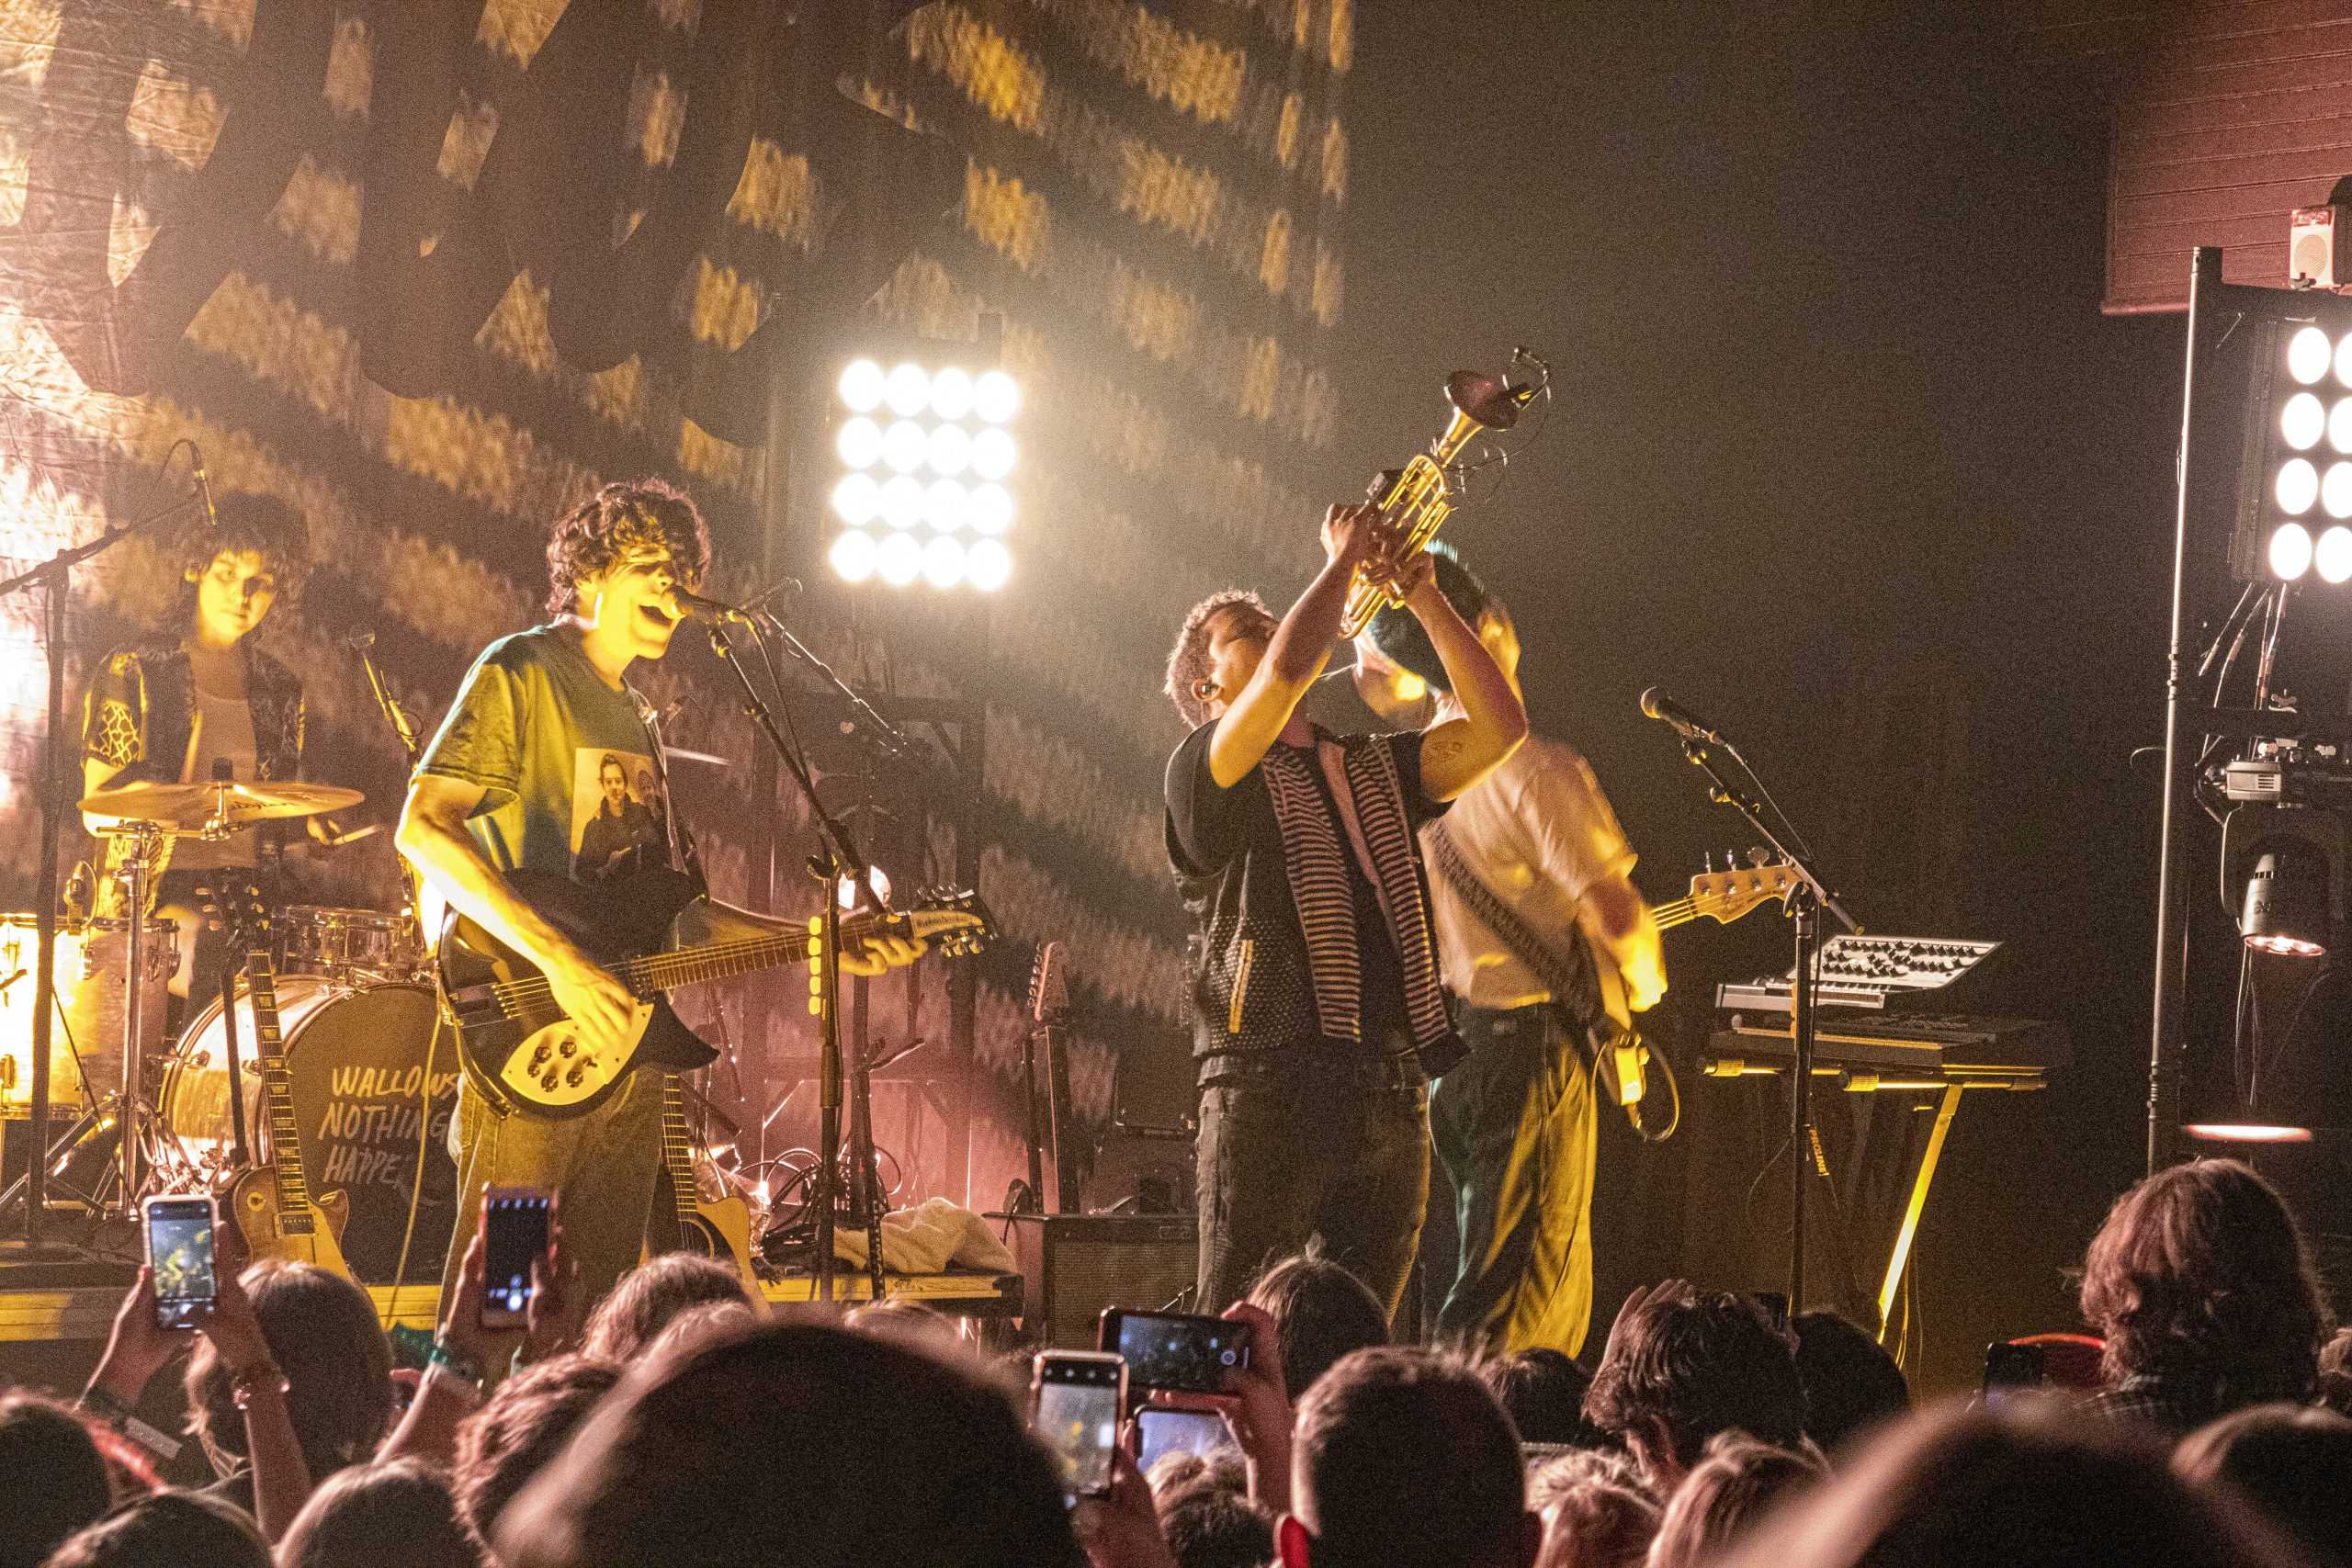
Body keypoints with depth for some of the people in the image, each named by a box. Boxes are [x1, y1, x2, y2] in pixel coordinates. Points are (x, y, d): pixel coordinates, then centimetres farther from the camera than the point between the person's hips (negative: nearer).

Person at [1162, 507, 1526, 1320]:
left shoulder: (1373, 769, 23)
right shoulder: (1204, 771, 2)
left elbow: (1498, 727, 12)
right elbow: (1290, 667, -15)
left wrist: (1423, 597, 7)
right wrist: (1343, 559, 0)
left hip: (1392, 1094, 6)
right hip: (1271, 1092, -6)